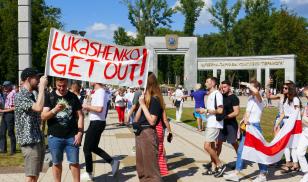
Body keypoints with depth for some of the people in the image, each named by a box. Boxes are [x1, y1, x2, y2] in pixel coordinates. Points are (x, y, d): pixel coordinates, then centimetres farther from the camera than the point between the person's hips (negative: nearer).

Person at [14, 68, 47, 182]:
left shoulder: (30, 95, 16)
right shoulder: (20, 96, -13)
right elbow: (39, 107, -29)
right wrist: (42, 87, -21)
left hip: (38, 140, 10)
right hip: (30, 141, -10)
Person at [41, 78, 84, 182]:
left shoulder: (73, 97, 4)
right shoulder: (49, 97, 0)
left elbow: (80, 116, 4)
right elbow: (43, 116, -7)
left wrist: (79, 133, -5)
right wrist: (54, 110, -25)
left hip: (72, 136, 0)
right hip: (54, 137, 0)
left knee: (74, 162, 5)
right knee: (57, 163, 10)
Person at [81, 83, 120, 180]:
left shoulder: (100, 92, -18)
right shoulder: (99, 92, 13)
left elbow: (99, 109, -29)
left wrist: (87, 106, -16)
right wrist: (89, 108, 7)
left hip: (96, 123, -10)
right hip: (97, 122, 10)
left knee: (87, 148, 2)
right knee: (93, 147, 18)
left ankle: (89, 174, 13)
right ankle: (112, 162, 16)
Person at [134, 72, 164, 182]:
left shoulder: (155, 99, -13)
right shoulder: (145, 98, 10)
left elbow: (152, 121, -20)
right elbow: (136, 119, 10)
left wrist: (143, 104, -17)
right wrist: (141, 105, -2)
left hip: (148, 134, -9)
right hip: (140, 133, 9)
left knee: (151, 166, -3)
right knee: (141, 166, 17)